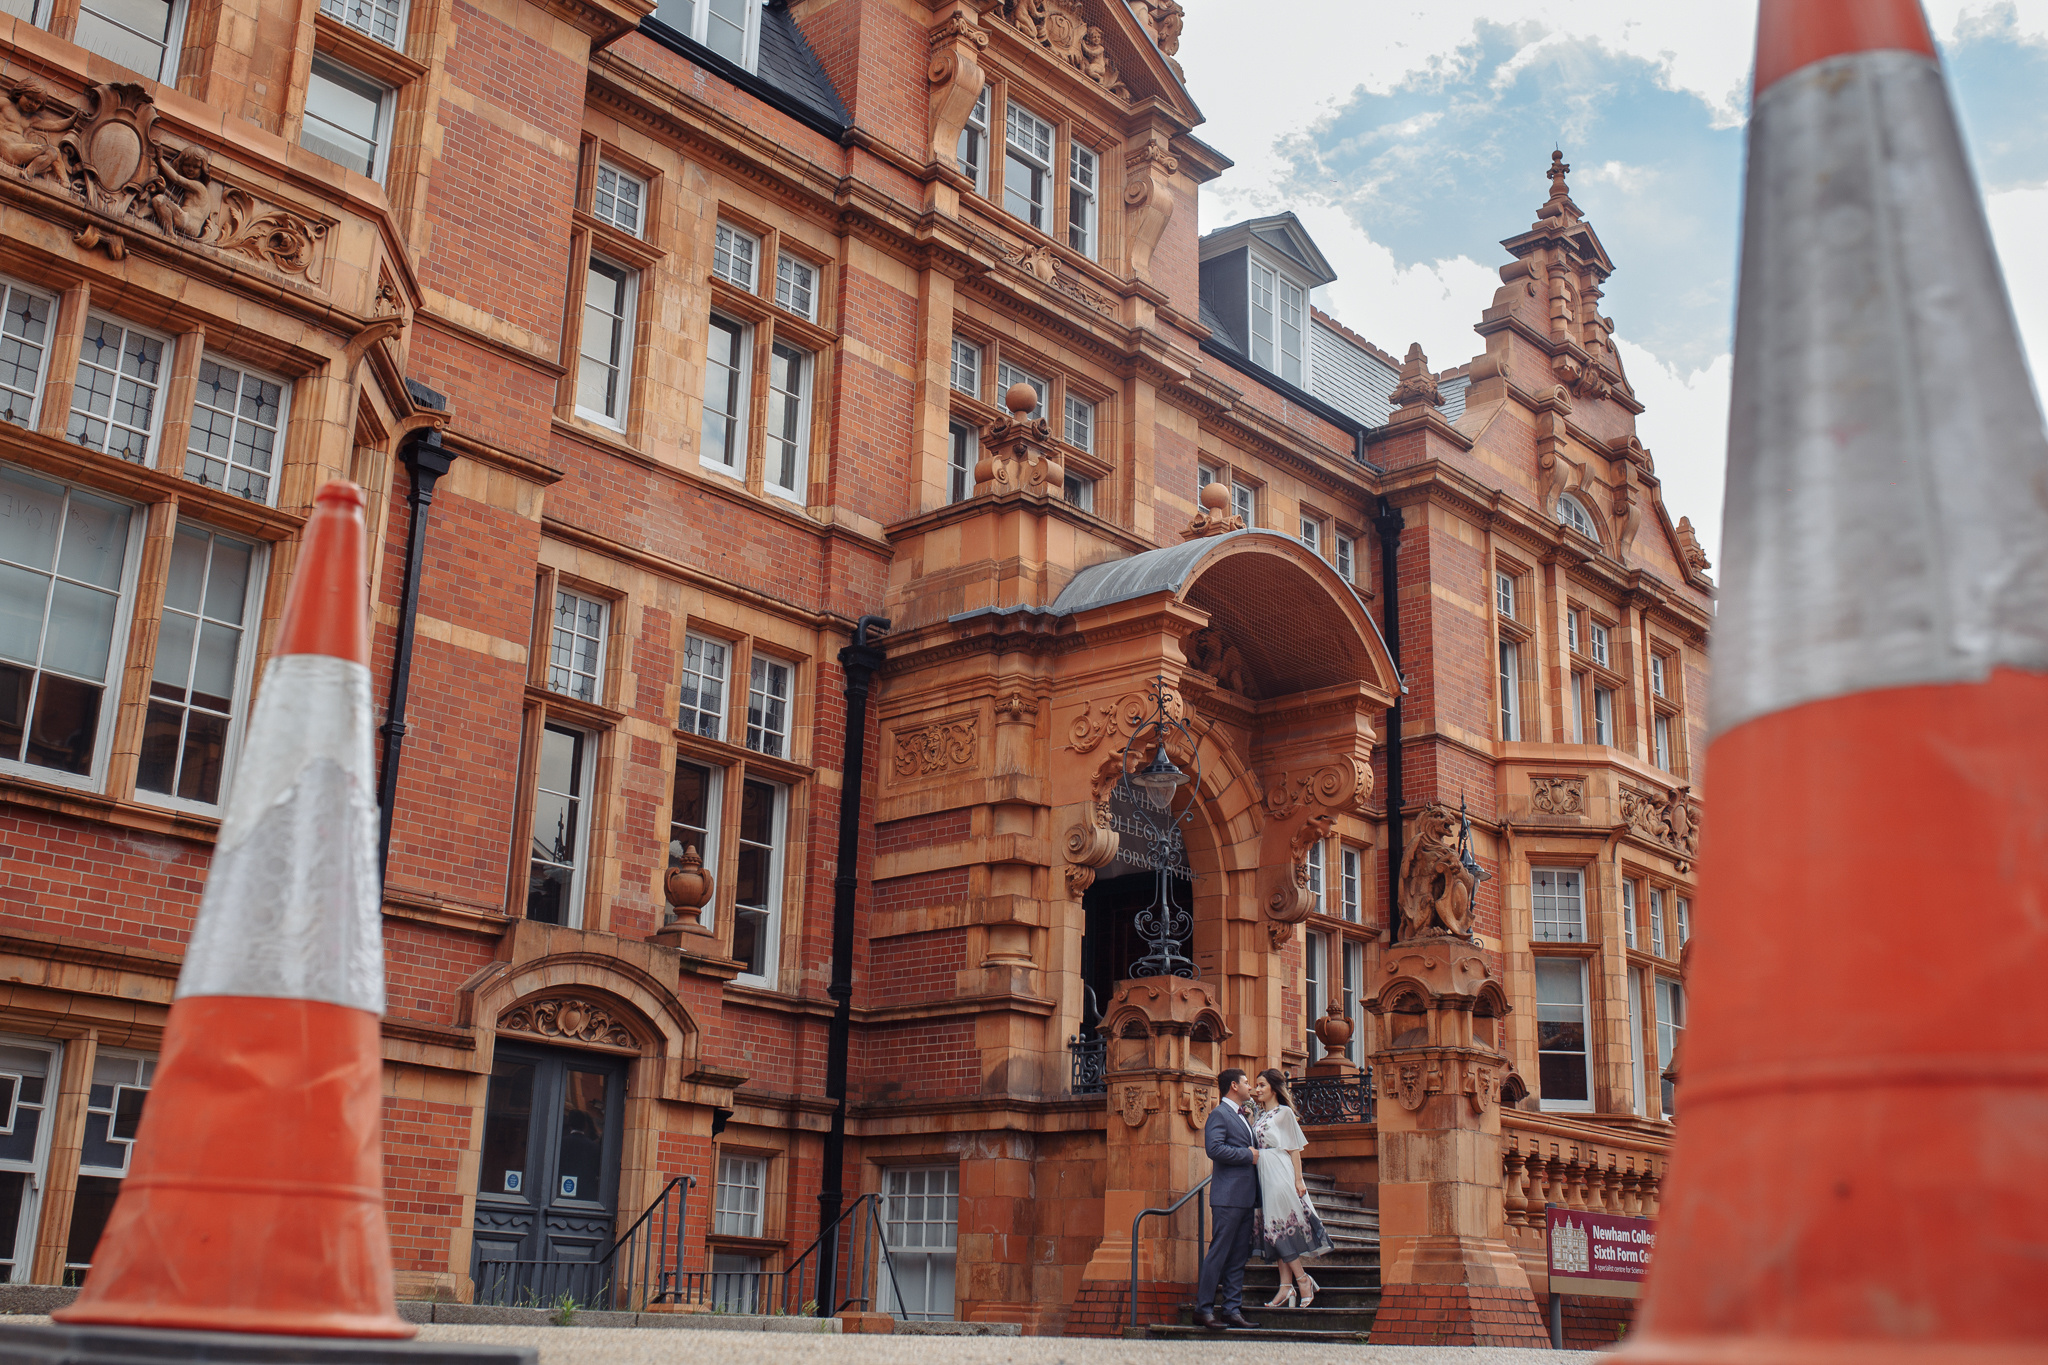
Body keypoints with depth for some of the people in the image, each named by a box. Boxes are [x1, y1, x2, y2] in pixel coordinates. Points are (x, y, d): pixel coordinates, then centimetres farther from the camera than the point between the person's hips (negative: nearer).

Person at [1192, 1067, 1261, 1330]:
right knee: (1219, 1253, -7)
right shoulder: (1219, 1114, -7)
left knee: (1238, 1257, 8)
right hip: (1228, 1196, -9)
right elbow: (1214, 1148, -21)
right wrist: (1249, 1155, -15)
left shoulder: (1243, 1116, 22)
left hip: (1246, 1197, 9)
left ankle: (1233, 1310, 11)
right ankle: (1203, 1310, -3)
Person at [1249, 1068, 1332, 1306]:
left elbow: (1294, 1148, -6)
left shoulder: (1284, 1113, -2)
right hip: (1264, 1175, 7)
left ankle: (1302, 1280, -1)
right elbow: (1253, 1145, 13)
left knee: (1280, 1226, -10)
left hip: (1280, 1173, -7)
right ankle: (1287, 1287, 3)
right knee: (1276, 1228, 4)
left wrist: (1299, 1179, -12)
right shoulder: (1258, 1115, 16)